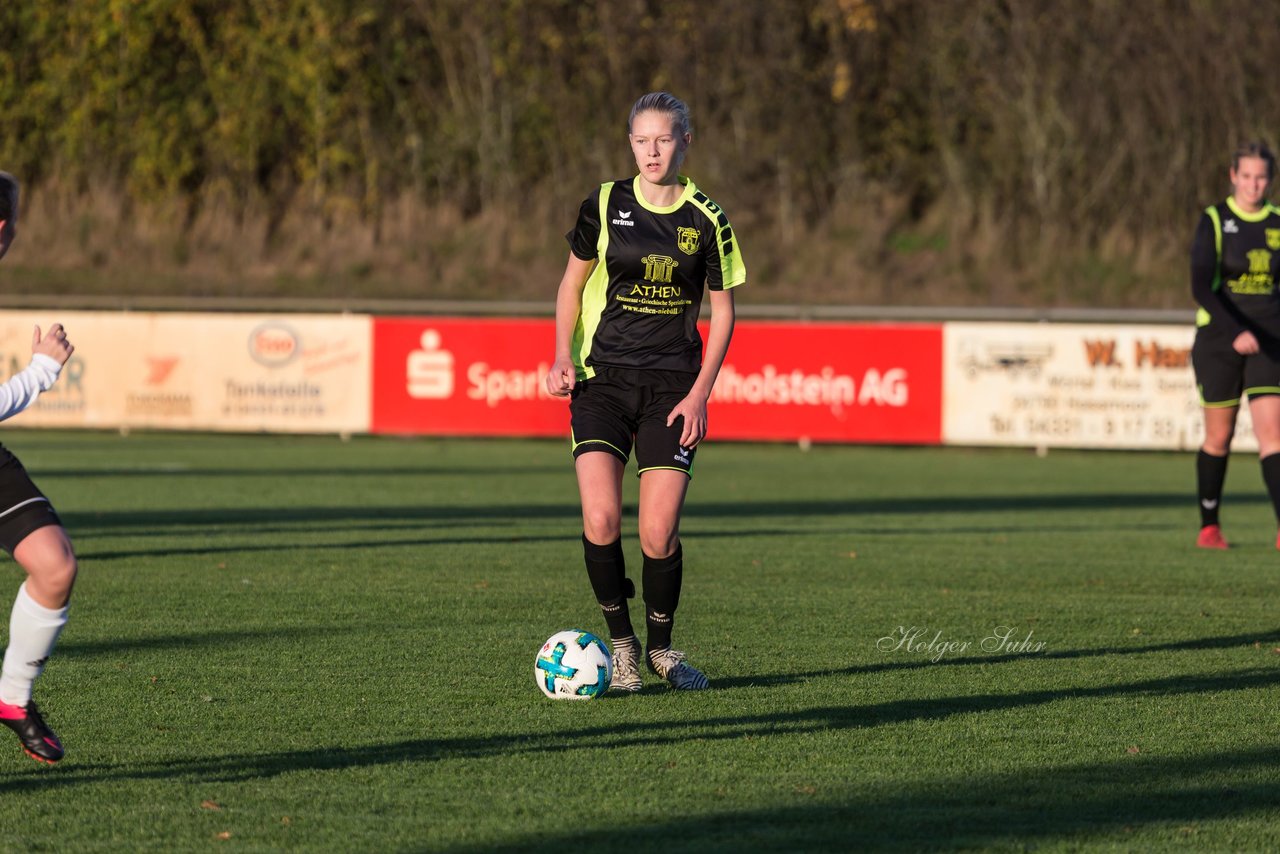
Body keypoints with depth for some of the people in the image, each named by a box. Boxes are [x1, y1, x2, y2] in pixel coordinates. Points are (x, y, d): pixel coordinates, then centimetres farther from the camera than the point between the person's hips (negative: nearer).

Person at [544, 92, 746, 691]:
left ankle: (661, 647, 18)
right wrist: (563, 355, -2)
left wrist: (700, 393, -5)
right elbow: (573, 282, 13)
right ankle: (621, 644, 3)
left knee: (659, 535, -7)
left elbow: (722, 310, 5)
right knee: (600, 520, -17)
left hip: (673, 388, 0)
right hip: (602, 379, 0)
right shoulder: (604, 206, 1)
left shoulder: (705, 220, -1)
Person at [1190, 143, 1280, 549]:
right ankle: (1209, 527, 24)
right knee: (1219, 438, 7)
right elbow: (1200, 287, -16)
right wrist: (1236, 333, -28)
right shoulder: (1214, 221, -6)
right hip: (1219, 338, -2)